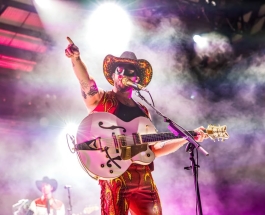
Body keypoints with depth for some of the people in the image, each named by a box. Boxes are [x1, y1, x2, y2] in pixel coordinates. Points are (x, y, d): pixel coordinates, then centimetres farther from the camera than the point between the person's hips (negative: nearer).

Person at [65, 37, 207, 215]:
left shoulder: (142, 111, 21)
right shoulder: (100, 99, 7)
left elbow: (154, 149, 22)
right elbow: (87, 83, -16)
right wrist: (76, 58, -36)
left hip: (144, 178, 5)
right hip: (115, 176, -5)